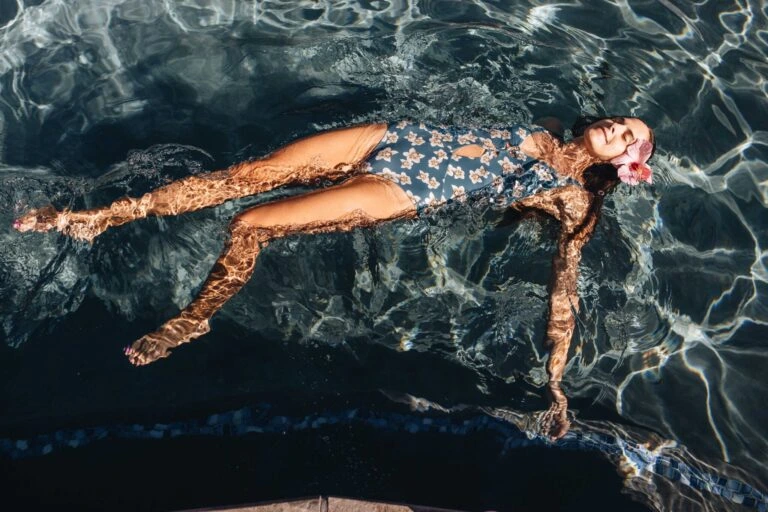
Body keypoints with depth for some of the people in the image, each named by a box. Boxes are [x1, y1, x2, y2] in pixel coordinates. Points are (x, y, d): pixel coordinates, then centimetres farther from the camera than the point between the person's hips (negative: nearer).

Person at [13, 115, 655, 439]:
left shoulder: (574, 198, 2)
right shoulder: (546, 133, 19)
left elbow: (567, 284, -6)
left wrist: (556, 379, -12)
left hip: (408, 191, -6)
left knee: (252, 224, -17)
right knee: (246, 173, -5)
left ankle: (192, 322, 8)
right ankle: (97, 218, 7)